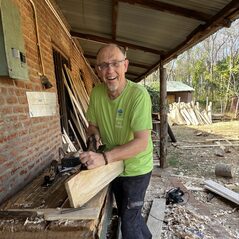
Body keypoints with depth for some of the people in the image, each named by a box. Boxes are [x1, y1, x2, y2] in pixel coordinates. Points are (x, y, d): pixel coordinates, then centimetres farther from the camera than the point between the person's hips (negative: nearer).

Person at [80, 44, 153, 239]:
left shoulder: (138, 94, -26)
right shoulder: (96, 93, -9)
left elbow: (142, 141, -31)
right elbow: (93, 125, 4)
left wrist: (105, 157, -38)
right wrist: (95, 134, -16)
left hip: (136, 169, -6)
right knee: (126, 213, 27)